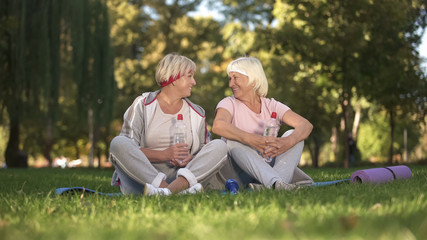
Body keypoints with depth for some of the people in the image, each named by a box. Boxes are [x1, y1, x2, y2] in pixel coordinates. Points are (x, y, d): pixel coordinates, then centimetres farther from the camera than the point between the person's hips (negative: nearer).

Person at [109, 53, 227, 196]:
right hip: (142, 178, -3)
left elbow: (205, 152, 15)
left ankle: (176, 186, -40)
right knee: (118, 143, -29)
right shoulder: (142, 105, 4)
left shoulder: (197, 114, 16)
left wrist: (190, 159, -9)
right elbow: (126, 149, -5)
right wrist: (163, 155, -17)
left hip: (179, 175, 3)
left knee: (220, 146, -14)